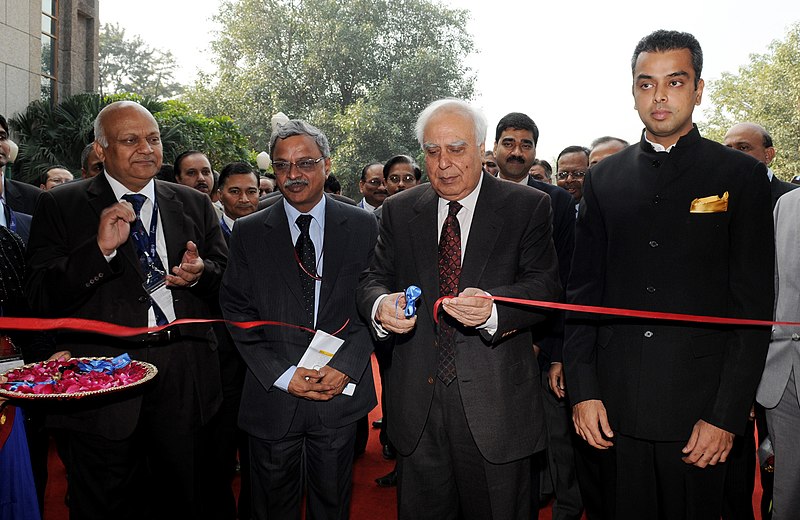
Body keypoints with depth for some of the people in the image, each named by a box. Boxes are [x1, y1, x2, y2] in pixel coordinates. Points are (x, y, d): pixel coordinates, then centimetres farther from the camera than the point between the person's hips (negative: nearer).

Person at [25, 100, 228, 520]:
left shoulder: (194, 204, 11)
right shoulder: (60, 206, 2)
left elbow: (227, 278, 13)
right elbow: (40, 298, -6)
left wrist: (200, 273, -10)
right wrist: (99, 249, -20)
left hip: (185, 377, 3)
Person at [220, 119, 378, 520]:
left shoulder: (362, 227, 1)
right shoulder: (249, 232, 1)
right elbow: (237, 313, -2)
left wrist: (346, 366, -13)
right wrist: (282, 375, -11)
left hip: (341, 393, 0)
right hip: (273, 395, 0)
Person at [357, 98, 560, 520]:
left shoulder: (528, 207, -1)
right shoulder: (399, 210, 8)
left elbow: (545, 285, -10)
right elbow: (374, 278, 5)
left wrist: (492, 308, -30)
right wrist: (381, 306, -19)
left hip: (495, 403, -2)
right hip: (417, 402, 3)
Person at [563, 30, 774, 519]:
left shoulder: (740, 175, 0)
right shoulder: (604, 178, 7)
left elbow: (753, 308, -4)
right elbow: (583, 291, 6)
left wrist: (727, 416, -9)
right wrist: (584, 390, -1)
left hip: (700, 406, -2)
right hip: (615, 407, 2)